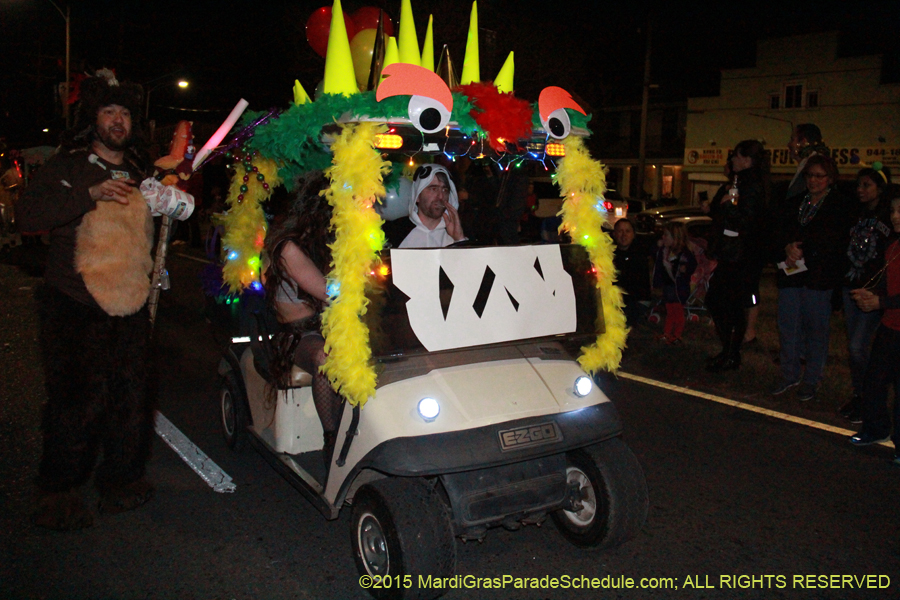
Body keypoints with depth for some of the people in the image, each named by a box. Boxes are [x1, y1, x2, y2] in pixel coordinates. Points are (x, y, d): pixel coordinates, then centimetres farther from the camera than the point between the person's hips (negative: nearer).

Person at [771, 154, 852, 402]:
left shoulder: (840, 205, 1)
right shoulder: (794, 203, 16)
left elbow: (834, 240, -10)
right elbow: (780, 231, 7)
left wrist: (801, 249, -15)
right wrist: (789, 247, -14)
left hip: (819, 277, -4)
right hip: (791, 273, 4)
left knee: (815, 330, 2)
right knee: (787, 327, 7)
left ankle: (811, 381, 15)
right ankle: (789, 377, 21)